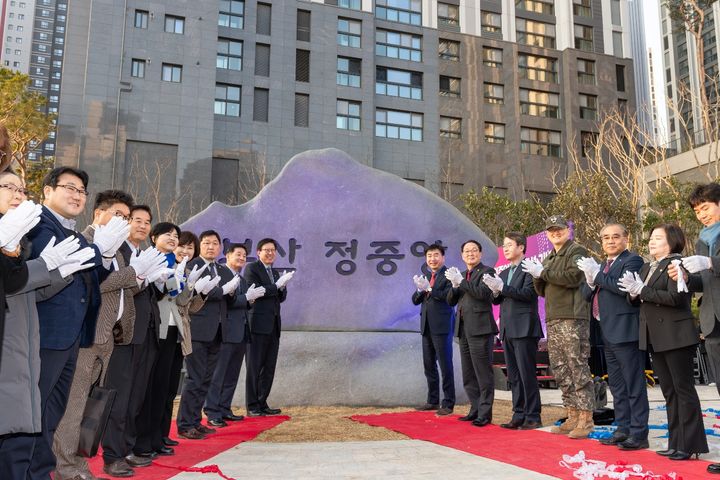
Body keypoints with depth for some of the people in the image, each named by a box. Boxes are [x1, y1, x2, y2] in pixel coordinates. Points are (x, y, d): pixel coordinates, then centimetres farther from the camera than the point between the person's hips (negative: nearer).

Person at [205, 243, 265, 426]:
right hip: (226, 331, -8)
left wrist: (251, 300, 0)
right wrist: (247, 297, -19)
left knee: (232, 375, 12)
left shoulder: (242, 280, 20)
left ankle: (224, 409, 20)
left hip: (241, 332, 9)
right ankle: (212, 413, 2)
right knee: (219, 374, -4)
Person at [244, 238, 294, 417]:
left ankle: (262, 403, 16)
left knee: (269, 367, 8)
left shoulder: (274, 272, 19)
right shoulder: (251, 268, -3)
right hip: (258, 324, -7)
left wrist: (283, 286, -2)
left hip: (273, 326, 7)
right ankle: (252, 406, 4)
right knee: (254, 367, -2)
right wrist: (277, 284, -16)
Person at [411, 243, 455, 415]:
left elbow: (450, 297, -20)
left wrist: (429, 288, -21)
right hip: (426, 327, 8)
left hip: (442, 326, -8)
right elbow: (415, 300, 12)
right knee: (429, 365, 14)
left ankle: (448, 403, 5)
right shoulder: (426, 277, 16)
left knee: (445, 365, -2)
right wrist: (421, 290, -9)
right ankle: (433, 401, 24)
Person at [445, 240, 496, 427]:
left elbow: (484, 293, -19)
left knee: (483, 373, -4)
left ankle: (485, 414, 2)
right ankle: (475, 410, 22)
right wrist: (455, 285, -5)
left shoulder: (487, 271, -2)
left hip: (480, 328, -8)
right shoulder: (462, 275, 19)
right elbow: (451, 301, 14)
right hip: (463, 329, 8)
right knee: (468, 375, 12)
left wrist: (461, 281, -16)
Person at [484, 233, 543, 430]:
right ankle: (519, 415, 17)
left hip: (524, 329, -8)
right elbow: (497, 300, 15)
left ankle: (532, 417, 3)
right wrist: (495, 291, -6)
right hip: (507, 330, 8)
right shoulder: (504, 273, 18)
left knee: (527, 375, -4)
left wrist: (502, 287, -19)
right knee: (513, 376, 10)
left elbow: (528, 293, -16)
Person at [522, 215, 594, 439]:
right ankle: (573, 416, 17)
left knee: (578, 368, -8)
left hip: (572, 318, -8)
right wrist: (536, 275, 1)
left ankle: (586, 418, -2)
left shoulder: (577, 251, -1)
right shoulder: (548, 259, 22)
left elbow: (573, 277, -18)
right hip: (553, 319, 8)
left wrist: (543, 272, -10)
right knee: (560, 370, 9)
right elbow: (542, 290, 22)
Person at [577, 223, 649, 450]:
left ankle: (639, 433, 2)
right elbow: (587, 294, 14)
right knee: (617, 386, 14)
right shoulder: (603, 265, 19)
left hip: (625, 331, -9)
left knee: (634, 385, -3)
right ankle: (623, 429, 23)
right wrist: (590, 280, -6)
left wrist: (597, 275, -16)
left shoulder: (632, 260, -6)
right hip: (607, 334, 9)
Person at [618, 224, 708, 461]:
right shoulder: (646, 268, 16)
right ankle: (676, 443, 19)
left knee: (683, 389, -2)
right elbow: (639, 299, 16)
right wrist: (633, 294, -6)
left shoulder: (677, 264, -9)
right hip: (655, 338, 8)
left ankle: (690, 445, 6)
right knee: (669, 392, 12)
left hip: (675, 336, -8)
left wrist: (642, 291, -18)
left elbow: (675, 298, -20)